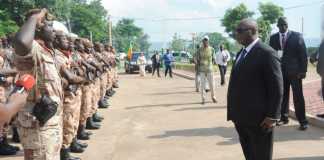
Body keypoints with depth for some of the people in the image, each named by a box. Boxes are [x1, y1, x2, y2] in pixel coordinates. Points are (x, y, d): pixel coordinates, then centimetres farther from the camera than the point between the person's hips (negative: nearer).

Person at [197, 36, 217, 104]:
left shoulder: (211, 49, 1)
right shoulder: (200, 49, 1)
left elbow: (213, 58, 11)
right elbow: (198, 59, 6)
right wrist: (198, 68, 4)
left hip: (210, 69, 0)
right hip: (202, 69, 0)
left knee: (211, 84, 4)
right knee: (202, 85, 1)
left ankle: (213, 97, 21)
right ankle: (203, 99, 7)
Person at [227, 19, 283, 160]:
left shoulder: (266, 53, -13)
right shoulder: (241, 53, 14)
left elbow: (276, 88, -15)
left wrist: (272, 116, -17)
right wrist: (235, 112, 15)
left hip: (258, 118, -8)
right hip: (241, 117, 8)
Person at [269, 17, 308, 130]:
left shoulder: (297, 36, 0)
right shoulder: (273, 38, 9)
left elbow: (303, 54, -3)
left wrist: (303, 70, -10)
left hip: (294, 70, -3)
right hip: (280, 70, 3)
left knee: (298, 96, -2)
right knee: (282, 95, 8)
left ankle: (302, 121, 3)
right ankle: (284, 117, 18)